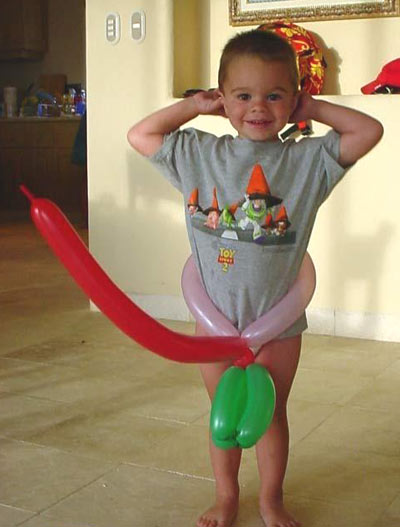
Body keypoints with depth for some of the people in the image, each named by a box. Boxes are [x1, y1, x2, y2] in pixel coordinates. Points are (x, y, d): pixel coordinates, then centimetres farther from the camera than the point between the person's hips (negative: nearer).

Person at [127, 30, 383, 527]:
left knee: (271, 411, 13)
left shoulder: (309, 159, -5)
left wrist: (313, 109, -4)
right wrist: (194, 105, 2)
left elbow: (369, 130, -7)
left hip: (278, 318, -1)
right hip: (215, 314, 1)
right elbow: (139, 135, 7)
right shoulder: (199, 154, 0)